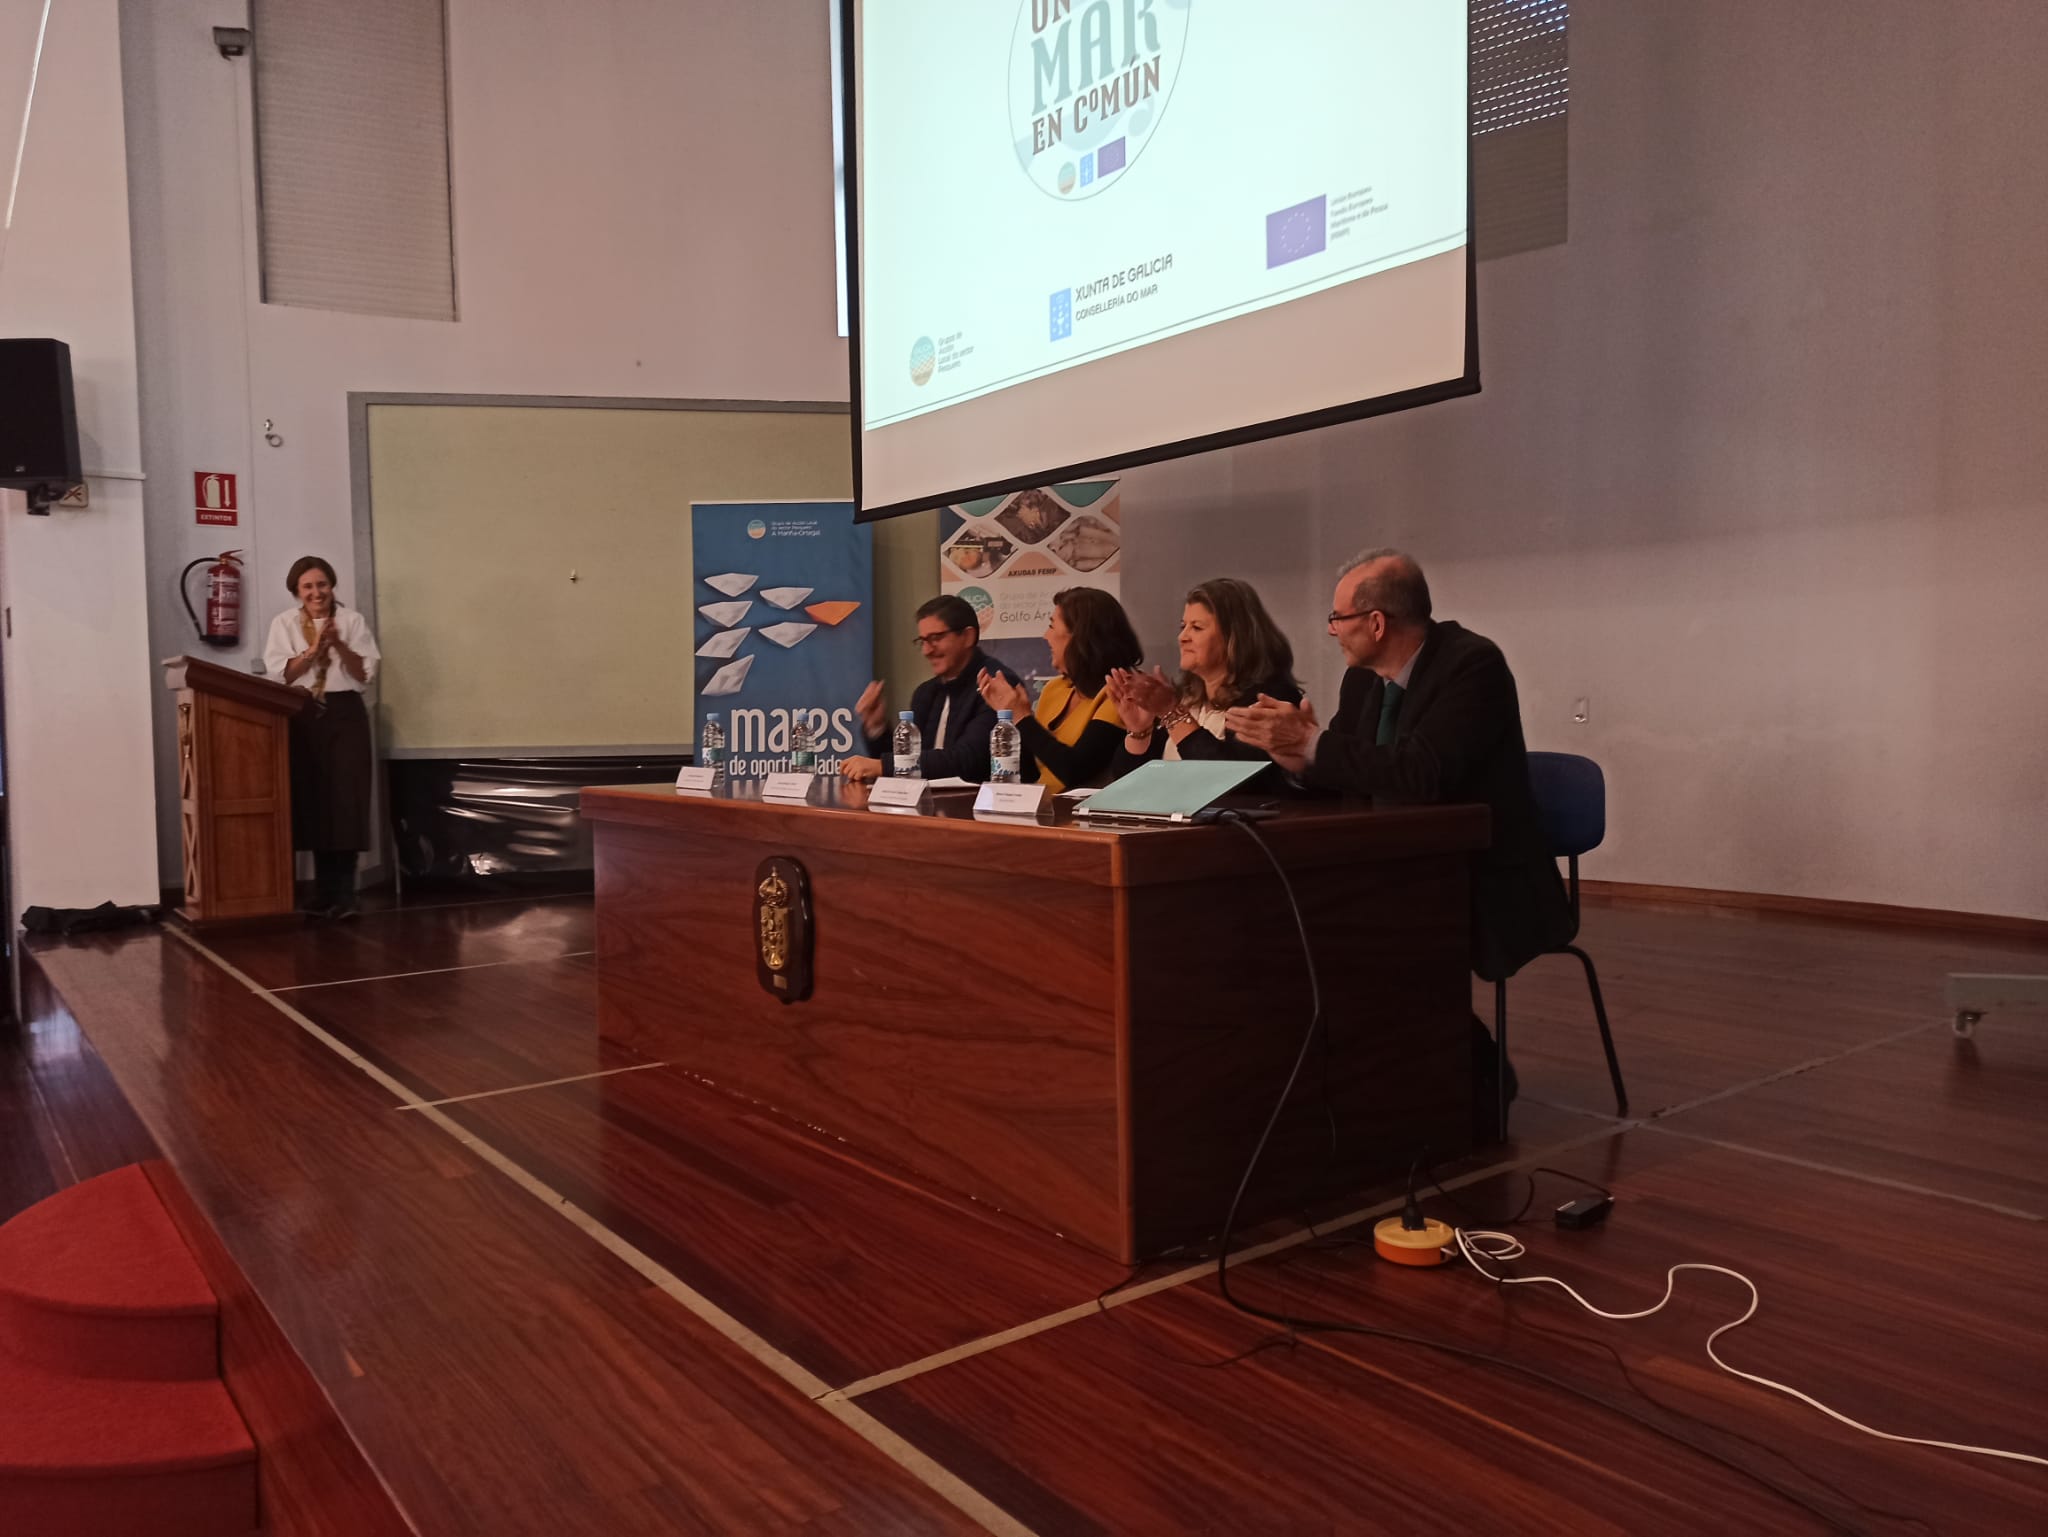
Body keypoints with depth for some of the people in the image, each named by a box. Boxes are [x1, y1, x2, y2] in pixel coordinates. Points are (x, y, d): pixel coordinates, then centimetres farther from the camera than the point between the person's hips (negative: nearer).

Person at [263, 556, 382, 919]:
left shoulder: (352, 620, 7)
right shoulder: (283, 623, 8)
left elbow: (365, 674, 1)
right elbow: (279, 674, -3)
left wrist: (338, 644, -13)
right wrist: (314, 649, -14)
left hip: (345, 715, -1)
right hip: (303, 717, 1)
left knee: (345, 800, -7)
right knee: (313, 800, 0)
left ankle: (342, 895, -5)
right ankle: (328, 895, 8)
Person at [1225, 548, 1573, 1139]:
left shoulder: (1472, 664, -19)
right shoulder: (1364, 677, 6)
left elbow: (1420, 775, -32)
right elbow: (1340, 776, 4)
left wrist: (1313, 743, -27)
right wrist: (1295, 750, -18)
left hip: (1484, 887, -7)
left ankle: (1478, 1080, -4)